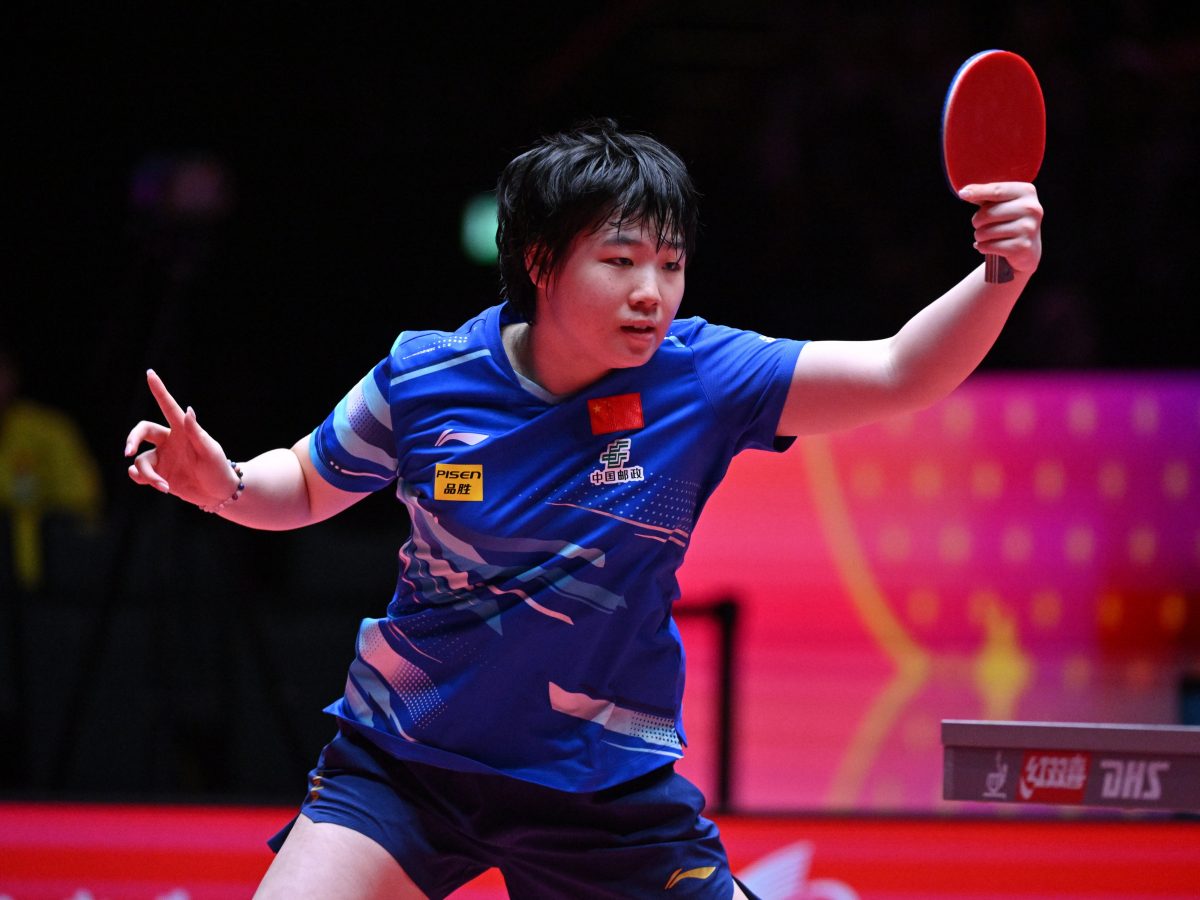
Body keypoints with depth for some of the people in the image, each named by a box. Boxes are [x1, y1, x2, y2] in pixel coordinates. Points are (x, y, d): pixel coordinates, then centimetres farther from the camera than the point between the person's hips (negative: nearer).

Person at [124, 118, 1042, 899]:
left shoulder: (700, 378, -13)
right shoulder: (422, 381, -12)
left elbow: (897, 373, -21)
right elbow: (307, 487, 8)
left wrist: (1001, 274, -38)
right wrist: (221, 484, -14)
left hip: (606, 781, 1)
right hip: (406, 756, 0)